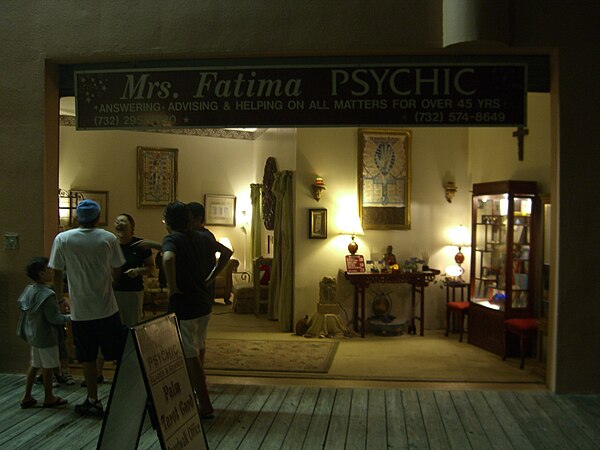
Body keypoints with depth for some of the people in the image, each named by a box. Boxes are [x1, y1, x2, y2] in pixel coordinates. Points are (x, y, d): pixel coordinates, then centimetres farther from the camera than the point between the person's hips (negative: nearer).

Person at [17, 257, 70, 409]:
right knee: (48, 367, 6)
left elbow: (22, 308, 14)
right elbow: (54, 318, -23)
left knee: (34, 365, 19)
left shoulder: (28, 290, 2)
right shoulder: (47, 295, -24)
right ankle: (49, 398, 18)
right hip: (46, 336, -9)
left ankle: (27, 397, 25)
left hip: (33, 334, 9)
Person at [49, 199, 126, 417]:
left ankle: (93, 401, 17)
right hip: (107, 308, 0)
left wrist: (59, 298, 12)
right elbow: (116, 272, 2)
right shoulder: (109, 239, -5)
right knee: (119, 354, 11)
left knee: (88, 358, 10)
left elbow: (57, 273, -2)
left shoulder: (62, 239, -6)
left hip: (80, 310, 0)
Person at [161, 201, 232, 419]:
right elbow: (227, 252, 19)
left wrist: (172, 287, -21)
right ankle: (196, 393, 35)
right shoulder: (201, 238, 8)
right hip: (204, 304, 7)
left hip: (183, 306, -7)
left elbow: (168, 258, -34)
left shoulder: (171, 239, -12)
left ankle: (205, 407, 6)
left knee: (191, 357, 1)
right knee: (197, 352, 21)